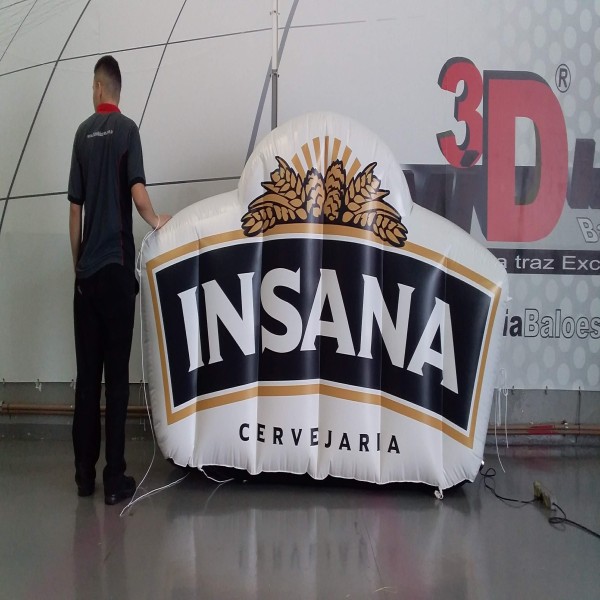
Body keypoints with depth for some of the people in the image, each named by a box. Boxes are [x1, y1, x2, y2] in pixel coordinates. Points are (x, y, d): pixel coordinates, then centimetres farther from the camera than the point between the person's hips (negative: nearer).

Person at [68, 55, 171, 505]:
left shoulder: (83, 133, 9)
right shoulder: (127, 129, 0)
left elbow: (75, 209, 8)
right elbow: (138, 194, -12)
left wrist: (77, 263, 16)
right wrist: (157, 221, 9)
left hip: (87, 270, 4)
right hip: (117, 266, -3)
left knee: (87, 372, 7)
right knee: (116, 373, -2)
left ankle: (85, 472, 14)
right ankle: (114, 477, 2)